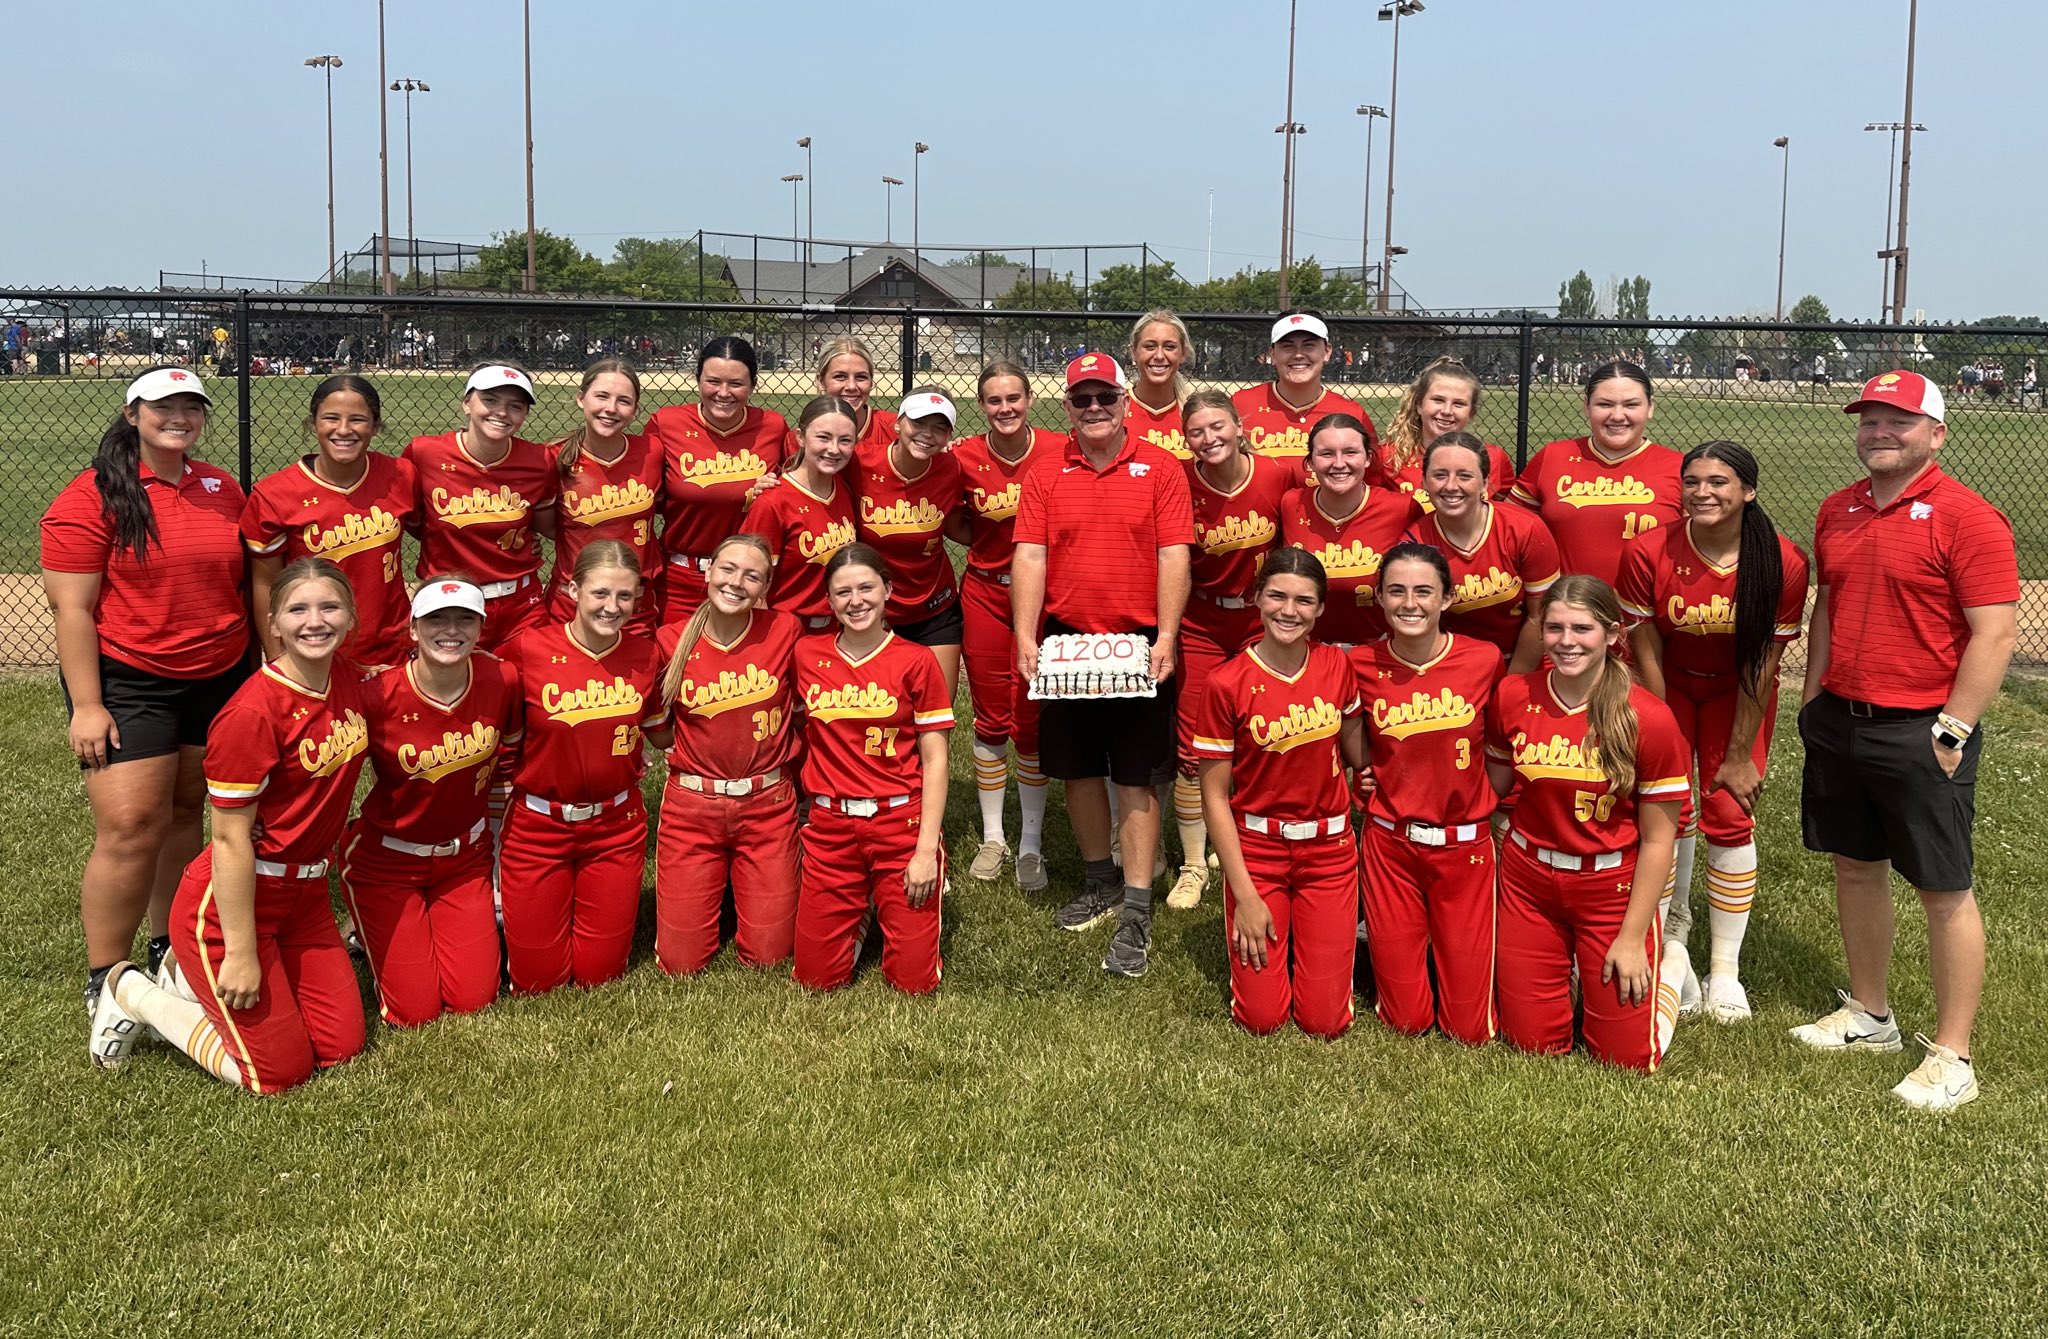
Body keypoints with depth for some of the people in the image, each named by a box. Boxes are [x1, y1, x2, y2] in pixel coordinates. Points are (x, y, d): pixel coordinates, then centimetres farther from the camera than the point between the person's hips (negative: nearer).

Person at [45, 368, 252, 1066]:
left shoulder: (222, 490, 8)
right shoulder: (92, 498, -9)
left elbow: (242, 583, 17)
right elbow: (71, 609, -11)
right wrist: (86, 704, -15)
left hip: (219, 680, 5)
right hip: (128, 686, -5)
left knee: (185, 812, 12)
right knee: (131, 826, -9)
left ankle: (168, 948, 26)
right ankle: (104, 984, 3)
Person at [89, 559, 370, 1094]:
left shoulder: (346, 683, -1)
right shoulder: (253, 712, -24)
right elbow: (230, 840, -21)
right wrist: (240, 954, -19)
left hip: (303, 896, 8)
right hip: (228, 904, -8)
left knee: (342, 1046, 7)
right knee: (281, 1071, -2)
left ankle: (192, 978, 23)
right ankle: (132, 993, 16)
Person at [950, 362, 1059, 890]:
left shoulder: (1057, 451, -9)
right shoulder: (964, 456, -4)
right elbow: (951, 524, 10)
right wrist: (988, 542, -6)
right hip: (985, 595, 1)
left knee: (1032, 722, 2)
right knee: (991, 718, 9)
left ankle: (1031, 843, 17)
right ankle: (993, 837, 24)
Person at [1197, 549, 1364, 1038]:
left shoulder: (1337, 666, -4)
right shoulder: (1227, 684, -13)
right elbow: (1214, 796, -9)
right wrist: (1245, 895, -11)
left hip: (1329, 850, 2)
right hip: (1256, 849, -2)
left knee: (1325, 1021, -1)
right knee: (1262, 1018, -4)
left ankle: (1309, 934, 28)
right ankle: (1266, 936, 26)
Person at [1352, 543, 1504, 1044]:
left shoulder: (1485, 659, -9)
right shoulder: (1361, 665, -7)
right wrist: (1364, 776, -1)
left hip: (1464, 846, 0)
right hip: (1390, 843, 0)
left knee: (1471, 1027, 3)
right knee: (1406, 1020, 4)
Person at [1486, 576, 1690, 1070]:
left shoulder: (1648, 718, -16)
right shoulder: (1513, 696, -8)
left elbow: (1658, 838, -11)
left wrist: (1632, 937, -10)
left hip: (1612, 888, -2)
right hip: (1529, 880, 2)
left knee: (1629, 1056, 2)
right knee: (1534, 1044, 7)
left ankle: (1661, 958, 31)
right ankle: (1568, 965, 37)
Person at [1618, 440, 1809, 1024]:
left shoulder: (1782, 563, -24)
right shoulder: (1647, 552, -24)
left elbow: (1762, 667, -16)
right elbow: (1646, 653, -15)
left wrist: (1740, 756, -12)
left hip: (1738, 693, 0)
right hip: (1669, 686, 0)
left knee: (1730, 817, -5)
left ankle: (1725, 969, 4)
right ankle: (1672, 939, 12)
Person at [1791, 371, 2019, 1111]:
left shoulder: (1967, 518, -12)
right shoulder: (1838, 511, 9)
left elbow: (1995, 635, -15)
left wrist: (1953, 732, -17)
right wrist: (1813, 699, 14)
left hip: (1922, 734, -7)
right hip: (1839, 721, 7)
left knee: (1944, 891, 2)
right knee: (1855, 868, 16)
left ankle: (1952, 1057, 11)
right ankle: (1868, 1015, 31)